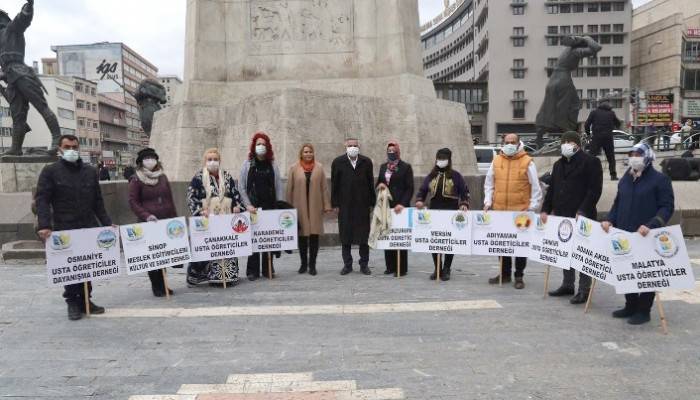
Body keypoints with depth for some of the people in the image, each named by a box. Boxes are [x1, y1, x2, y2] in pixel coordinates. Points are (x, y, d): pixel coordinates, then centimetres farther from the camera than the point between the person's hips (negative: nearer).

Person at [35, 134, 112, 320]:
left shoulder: (90, 171, 12)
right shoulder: (50, 171, 0)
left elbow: (98, 201, 14)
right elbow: (42, 200, -7)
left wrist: (107, 223, 8)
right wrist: (44, 225, -20)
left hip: (89, 228, 3)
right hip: (64, 230, -3)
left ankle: (85, 300, 19)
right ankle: (72, 302, 16)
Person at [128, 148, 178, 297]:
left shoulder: (163, 177, 13)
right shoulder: (136, 180, 0)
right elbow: (133, 202, -4)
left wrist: (174, 218, 12)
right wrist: (146, 216, -16)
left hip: (166, 221, 4)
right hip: (149, 223, -4)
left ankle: (162, 284, 16)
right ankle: (156, 286, 10)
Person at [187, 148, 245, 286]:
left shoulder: (227, 177, 13)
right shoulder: (199, 177, 2)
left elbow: (236, 193, 14)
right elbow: (191, 197, -3)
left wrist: (238, 206, -2)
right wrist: (199, 211, -16)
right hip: (207, 219, -3)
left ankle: (229, 274, 11)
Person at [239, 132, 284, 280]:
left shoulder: (272, 164, 9)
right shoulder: (248, 164, 4)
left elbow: (279, 186, 7)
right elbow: (241, 187, 2)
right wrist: (248, 205, -7)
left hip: (270, 207, 2)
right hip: (253, 207, -2)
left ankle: (268, 269, 15)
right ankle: (252, 271, 8)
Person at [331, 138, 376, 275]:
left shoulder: (366, 162, 5)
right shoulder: (338, 162, 2)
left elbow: (371, 184, 5)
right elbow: (334, 184, 2)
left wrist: (371, 203, 2)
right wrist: (335, 204, -2)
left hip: (362, 205, 1)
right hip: (345, 206, 0)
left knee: (364, 235, 4)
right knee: (345, 235, 5)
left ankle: (364, 264, 15)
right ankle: (347, 264, 16)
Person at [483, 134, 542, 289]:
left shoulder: (527, 162, -2)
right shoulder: (496, 161, 7)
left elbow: (536, 187, -2)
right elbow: (489, 184, 13)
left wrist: (532, 207, -7)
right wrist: (488, 202, 3)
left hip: (521, 212, -3)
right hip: (499, 211, 4)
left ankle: (519, 276, 14)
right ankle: (505, 273, 24)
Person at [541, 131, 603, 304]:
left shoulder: (590, 162, -5)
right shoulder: (558, 164, 19)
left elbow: (594, 189, -13)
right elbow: (551, 189, 20)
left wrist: (582, 211, -20)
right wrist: (545, 209, 10)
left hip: (581, 216, -8)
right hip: (562, 215, 8)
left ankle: (584, 289, 4)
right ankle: (568, 284, 25)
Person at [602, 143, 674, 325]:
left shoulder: (660, 179, -5)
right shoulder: (625, 179, 14)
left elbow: (667, 207, -10)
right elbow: (617, 203, 20)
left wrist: (650, 225, -23)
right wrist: (610, 220, 3)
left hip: (647, 237, -6)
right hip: (624, 235, 6)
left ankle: (644, 310, 15)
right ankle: (631, 306, 25)